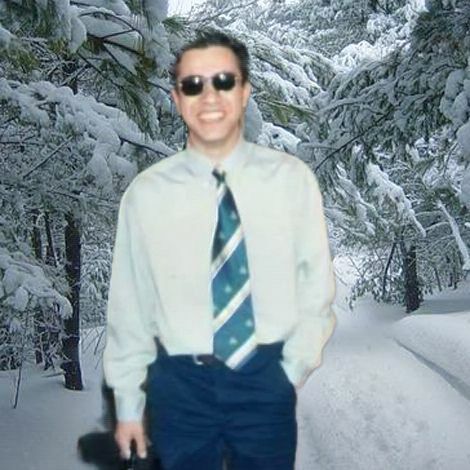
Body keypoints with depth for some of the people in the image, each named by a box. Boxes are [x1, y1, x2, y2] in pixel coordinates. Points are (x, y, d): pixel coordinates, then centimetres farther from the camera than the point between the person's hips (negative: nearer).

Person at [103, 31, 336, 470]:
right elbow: (129, 304, 0)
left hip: (266, 380, 1)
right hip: (181, 385, 0)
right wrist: (128, 404, 4)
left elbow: (316, 286, 1)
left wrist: (289, 375, -3)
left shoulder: (292, 179, -5)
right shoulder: (146, 193, -6)